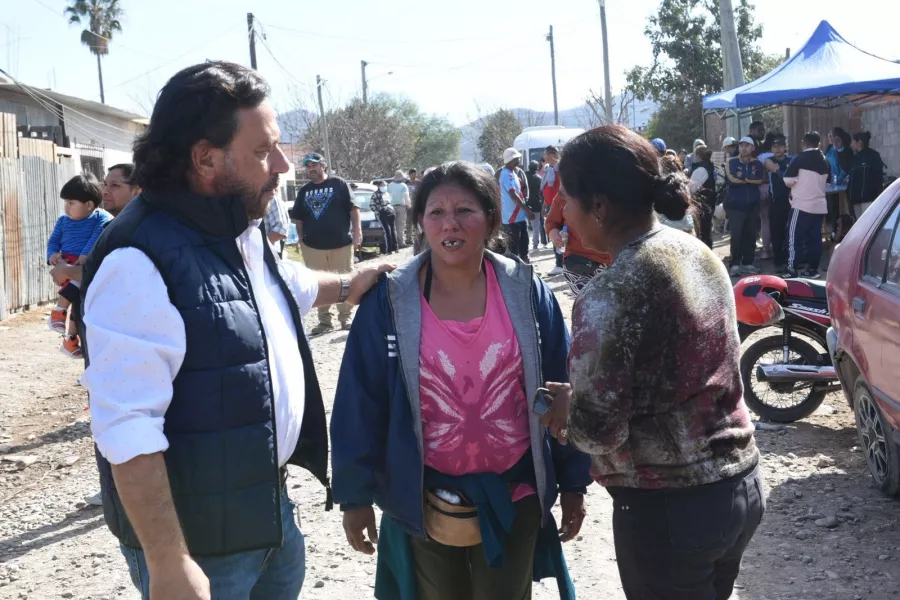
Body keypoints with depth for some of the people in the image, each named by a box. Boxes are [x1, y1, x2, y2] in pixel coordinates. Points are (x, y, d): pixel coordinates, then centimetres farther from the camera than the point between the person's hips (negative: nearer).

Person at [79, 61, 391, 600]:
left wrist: (346, 286, 34)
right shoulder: (142, 259, -24)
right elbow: (128, 429, -27)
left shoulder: (243, 229, 6)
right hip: (201, 543, -8)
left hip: (273, 509, 9)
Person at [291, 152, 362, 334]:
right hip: (313, 246, 3)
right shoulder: (304, 191, 12)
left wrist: (357, 230, -12)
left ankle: (346, 318, 14)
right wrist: (301, 240, 9)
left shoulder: (339, 184, 0)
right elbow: (298, 218, 16)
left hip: (341, 243, -3)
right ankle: (324, 321, 15)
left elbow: (353, 208, -4)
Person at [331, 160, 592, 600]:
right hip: (423, 501, 0)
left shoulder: (526, 292, -7)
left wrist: (572, 483, 2)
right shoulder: (390, 301, -11)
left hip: (513, 496, 0)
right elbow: (361, 403, -7)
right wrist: (356, 495, -4)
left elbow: (561, 392, -1)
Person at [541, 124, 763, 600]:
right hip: (741, 483, 7)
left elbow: (599, 431, -22)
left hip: (668, 509, -7)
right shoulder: (698, 253, 2)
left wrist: (566, 405, -1)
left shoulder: (609, 295, -22)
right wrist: (583, 395, 12)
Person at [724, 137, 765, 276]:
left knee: (750, 235, 6)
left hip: (752, 205, 3)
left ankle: (748, 263, 14)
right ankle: (735, 264, -3)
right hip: (735, 204, -3)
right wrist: (750, 179, -11)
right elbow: (731, 179, -17)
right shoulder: (731, 162, 1)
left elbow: (760, 180, -10)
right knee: (736, 235, -8)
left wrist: (742, 178, -14)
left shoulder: (757, 164, 8)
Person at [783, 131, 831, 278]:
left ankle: (793, 270, -7)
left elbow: (788, 180, -11)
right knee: (815, 237, 9)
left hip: (802, 204, -6)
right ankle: (812, 269, 11)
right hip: (820, 205, 6)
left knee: (795, 237, -4)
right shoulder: (825, 161, 10)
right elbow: (827, 183, 20)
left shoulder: (801, 158, -9)